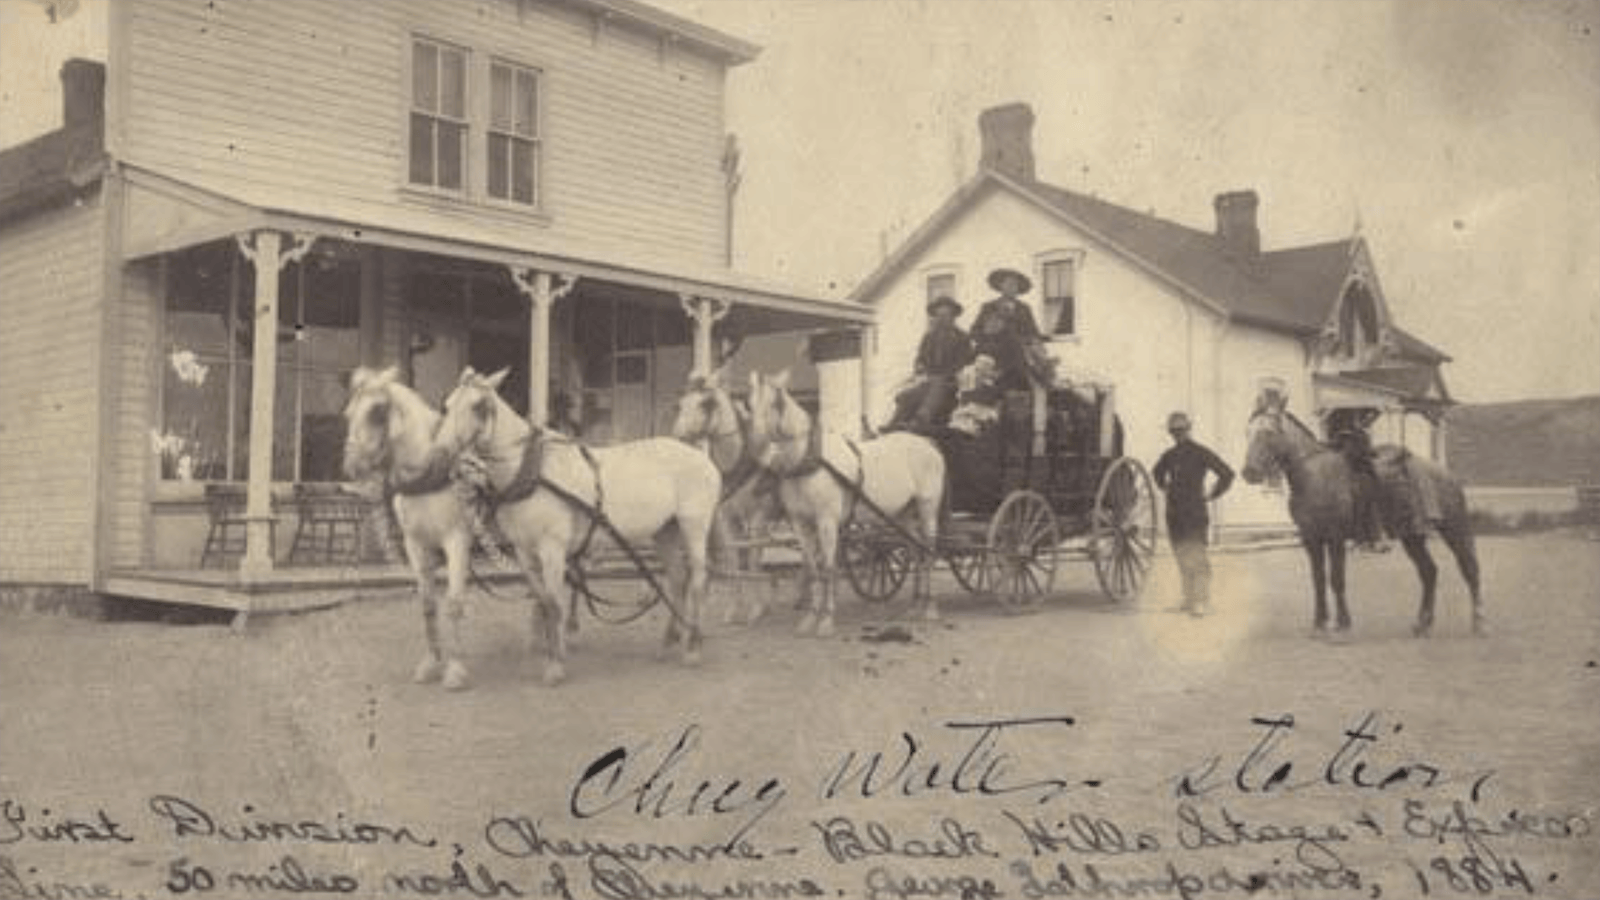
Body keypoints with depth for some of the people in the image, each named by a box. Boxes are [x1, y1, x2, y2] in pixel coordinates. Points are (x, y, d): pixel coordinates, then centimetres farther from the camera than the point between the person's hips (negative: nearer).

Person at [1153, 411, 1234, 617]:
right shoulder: (1169, 455, 9)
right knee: (1182, 557, 9)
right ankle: (1189, 598, 18)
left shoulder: (1201, 452, -3)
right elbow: (1158, 473, 30)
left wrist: (1210, 494, 0)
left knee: (1196, 557, -6)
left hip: (1195, 511, -5)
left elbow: (1227, 474, -5)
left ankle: (1202, 602, -4)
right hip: (1174, 513, 5)